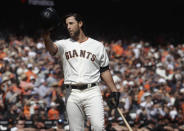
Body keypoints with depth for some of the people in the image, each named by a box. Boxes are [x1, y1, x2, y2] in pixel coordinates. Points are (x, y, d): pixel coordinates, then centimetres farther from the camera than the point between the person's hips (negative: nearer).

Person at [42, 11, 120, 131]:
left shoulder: (97, 46, 10)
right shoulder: (64, 44, 9)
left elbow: (105, 70, 13)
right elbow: (52, 49, -14)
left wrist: (114, 90, 6)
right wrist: (47, 38, -37)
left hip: (92, 92, -1)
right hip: (72, 93, 1)